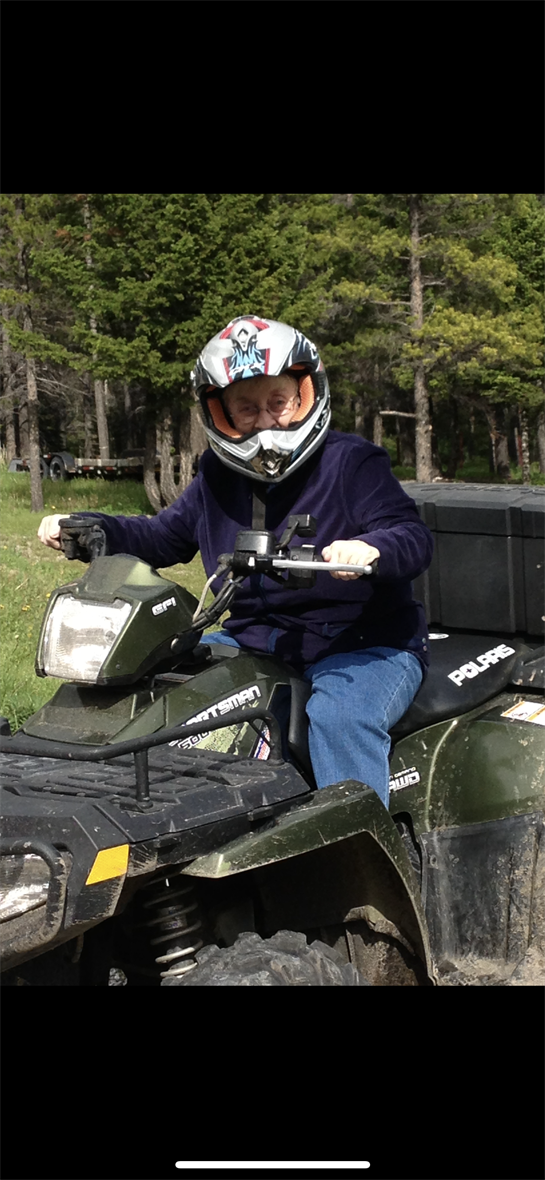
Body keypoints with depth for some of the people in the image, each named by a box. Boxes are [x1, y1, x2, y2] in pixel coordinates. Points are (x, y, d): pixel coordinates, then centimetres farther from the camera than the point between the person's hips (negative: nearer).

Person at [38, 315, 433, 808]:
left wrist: (371, 548, -44)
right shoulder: (218, 475, 11)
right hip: (254, 640, 6)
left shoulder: (352, 461, -9)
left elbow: (414, 537, -19)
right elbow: (166, 536, 22)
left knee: (340, 716, -38)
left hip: (364, 646, -6)